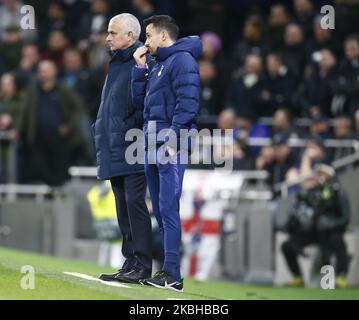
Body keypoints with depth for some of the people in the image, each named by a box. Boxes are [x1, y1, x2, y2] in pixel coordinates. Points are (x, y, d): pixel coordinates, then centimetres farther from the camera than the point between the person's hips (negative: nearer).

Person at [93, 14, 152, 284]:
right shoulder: (116, 64, 19)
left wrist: (131, 127, -20)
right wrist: (101, 130, 17)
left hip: (132, 147, -9)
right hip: (114, 149, 9)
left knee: (134, 201, -11)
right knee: (123, 206, 9)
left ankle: (143, 265, -10)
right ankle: (130, 263, 13)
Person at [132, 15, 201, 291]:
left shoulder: (182, 59, -7)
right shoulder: (156, 66, 23)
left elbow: (187, 102, -16)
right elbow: (140, 99, 23)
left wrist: (173, 139, -22)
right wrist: (140, 67, 14)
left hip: (171, 146, -10)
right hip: (153, 147, 10)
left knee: (168, 209, -14)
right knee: (160, 210, 10)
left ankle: (173, 275, -17)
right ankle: (168, 269, 14)